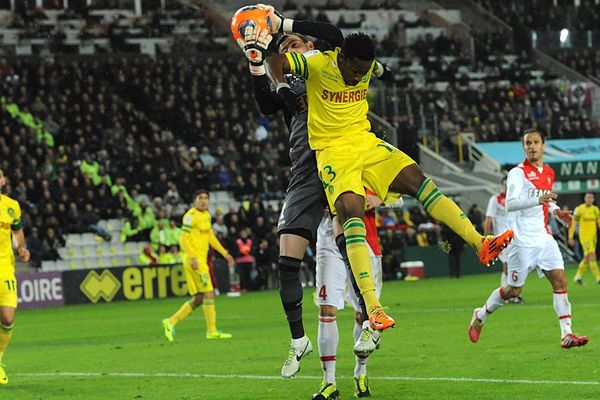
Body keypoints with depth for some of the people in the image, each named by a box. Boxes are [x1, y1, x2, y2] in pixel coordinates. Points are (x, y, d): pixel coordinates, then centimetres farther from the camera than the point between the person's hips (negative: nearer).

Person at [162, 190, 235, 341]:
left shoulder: (206, 215, 16)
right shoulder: (191, 216, -11)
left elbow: (211, 237, 26)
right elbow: (183, 239, -17)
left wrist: (225, 253, 23)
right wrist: (193, 257, -27)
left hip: (201, 260, 9)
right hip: (194, 260, -9)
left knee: (198, 298, 9)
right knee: (209, 293, -9)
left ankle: (171, 321, 11)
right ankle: (212, 331, -6)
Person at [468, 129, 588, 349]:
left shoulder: (549, 173, 13)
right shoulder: (517, 173, -10)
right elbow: (510, 203, -24)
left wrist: (556, 211, 12)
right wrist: (538, 200, -36)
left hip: (544, 238, 6)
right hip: (522, 240, -6)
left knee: (560, 280, -9)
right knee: (513, 290, 2)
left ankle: (566, 334, -11)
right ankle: (480, 316, 26)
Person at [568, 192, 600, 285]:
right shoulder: (579, 209, -7)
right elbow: (572, 224, -4)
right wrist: (570, 238, -7)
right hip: (584, 236, -6)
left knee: (587, 258, 11)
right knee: (592, 255, -18)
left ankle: (578, 276, 27)